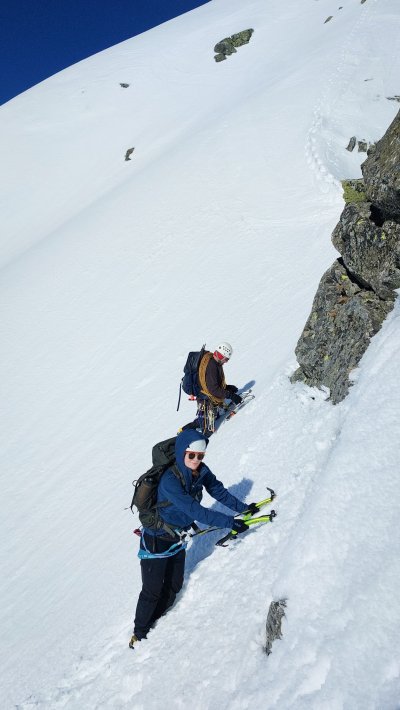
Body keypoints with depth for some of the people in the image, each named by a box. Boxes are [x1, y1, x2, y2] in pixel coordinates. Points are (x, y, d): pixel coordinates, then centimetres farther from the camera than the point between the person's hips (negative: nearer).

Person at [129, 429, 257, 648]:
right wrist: (230, 522, -37)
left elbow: (218, 491, 0)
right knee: (153, 591, 3)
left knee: (174, 586, 15)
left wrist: (243, 507, -4)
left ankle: (151, 623, 37)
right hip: (157, 540, -7)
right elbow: (196, 510, -38)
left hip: (178, 538, 7)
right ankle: (139, 634, 26)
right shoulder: (170, 480, -34)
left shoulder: (201, 471, -12)